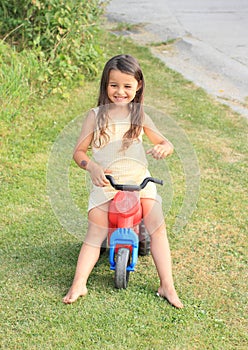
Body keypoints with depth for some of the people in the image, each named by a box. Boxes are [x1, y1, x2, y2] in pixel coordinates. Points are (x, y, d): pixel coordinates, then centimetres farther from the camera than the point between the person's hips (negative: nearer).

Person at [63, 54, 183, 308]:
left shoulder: (139, 116, 7)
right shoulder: (96, 116, 2)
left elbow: (165, 143, 11)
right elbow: (79, 151, 2)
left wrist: (163, 147, -14)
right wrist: (92, 166, -18)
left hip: (139, 180, 1)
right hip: (104, 183, -1)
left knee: (157, 227, -12)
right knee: (95, 234, -9)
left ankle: (167, 286, -8)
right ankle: (79, 284, -7)